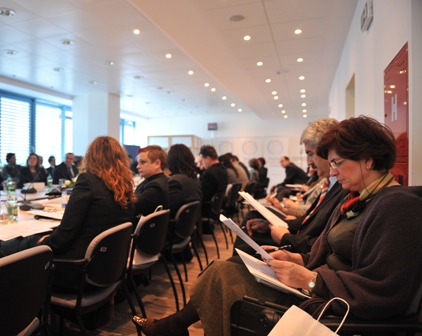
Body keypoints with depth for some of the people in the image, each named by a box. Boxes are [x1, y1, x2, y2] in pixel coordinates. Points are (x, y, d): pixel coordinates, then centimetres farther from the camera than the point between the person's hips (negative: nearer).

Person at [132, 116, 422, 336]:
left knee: (222, 275, -8)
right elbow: (331, 257, 12)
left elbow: (383, 289, -25)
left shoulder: (398, 205, -19)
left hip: (334, 306, -9)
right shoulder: (359, 200, 11)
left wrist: (309, 279, -25)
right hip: (321, 288, 9)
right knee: (225, 268, 0)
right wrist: (296, 259, -3)